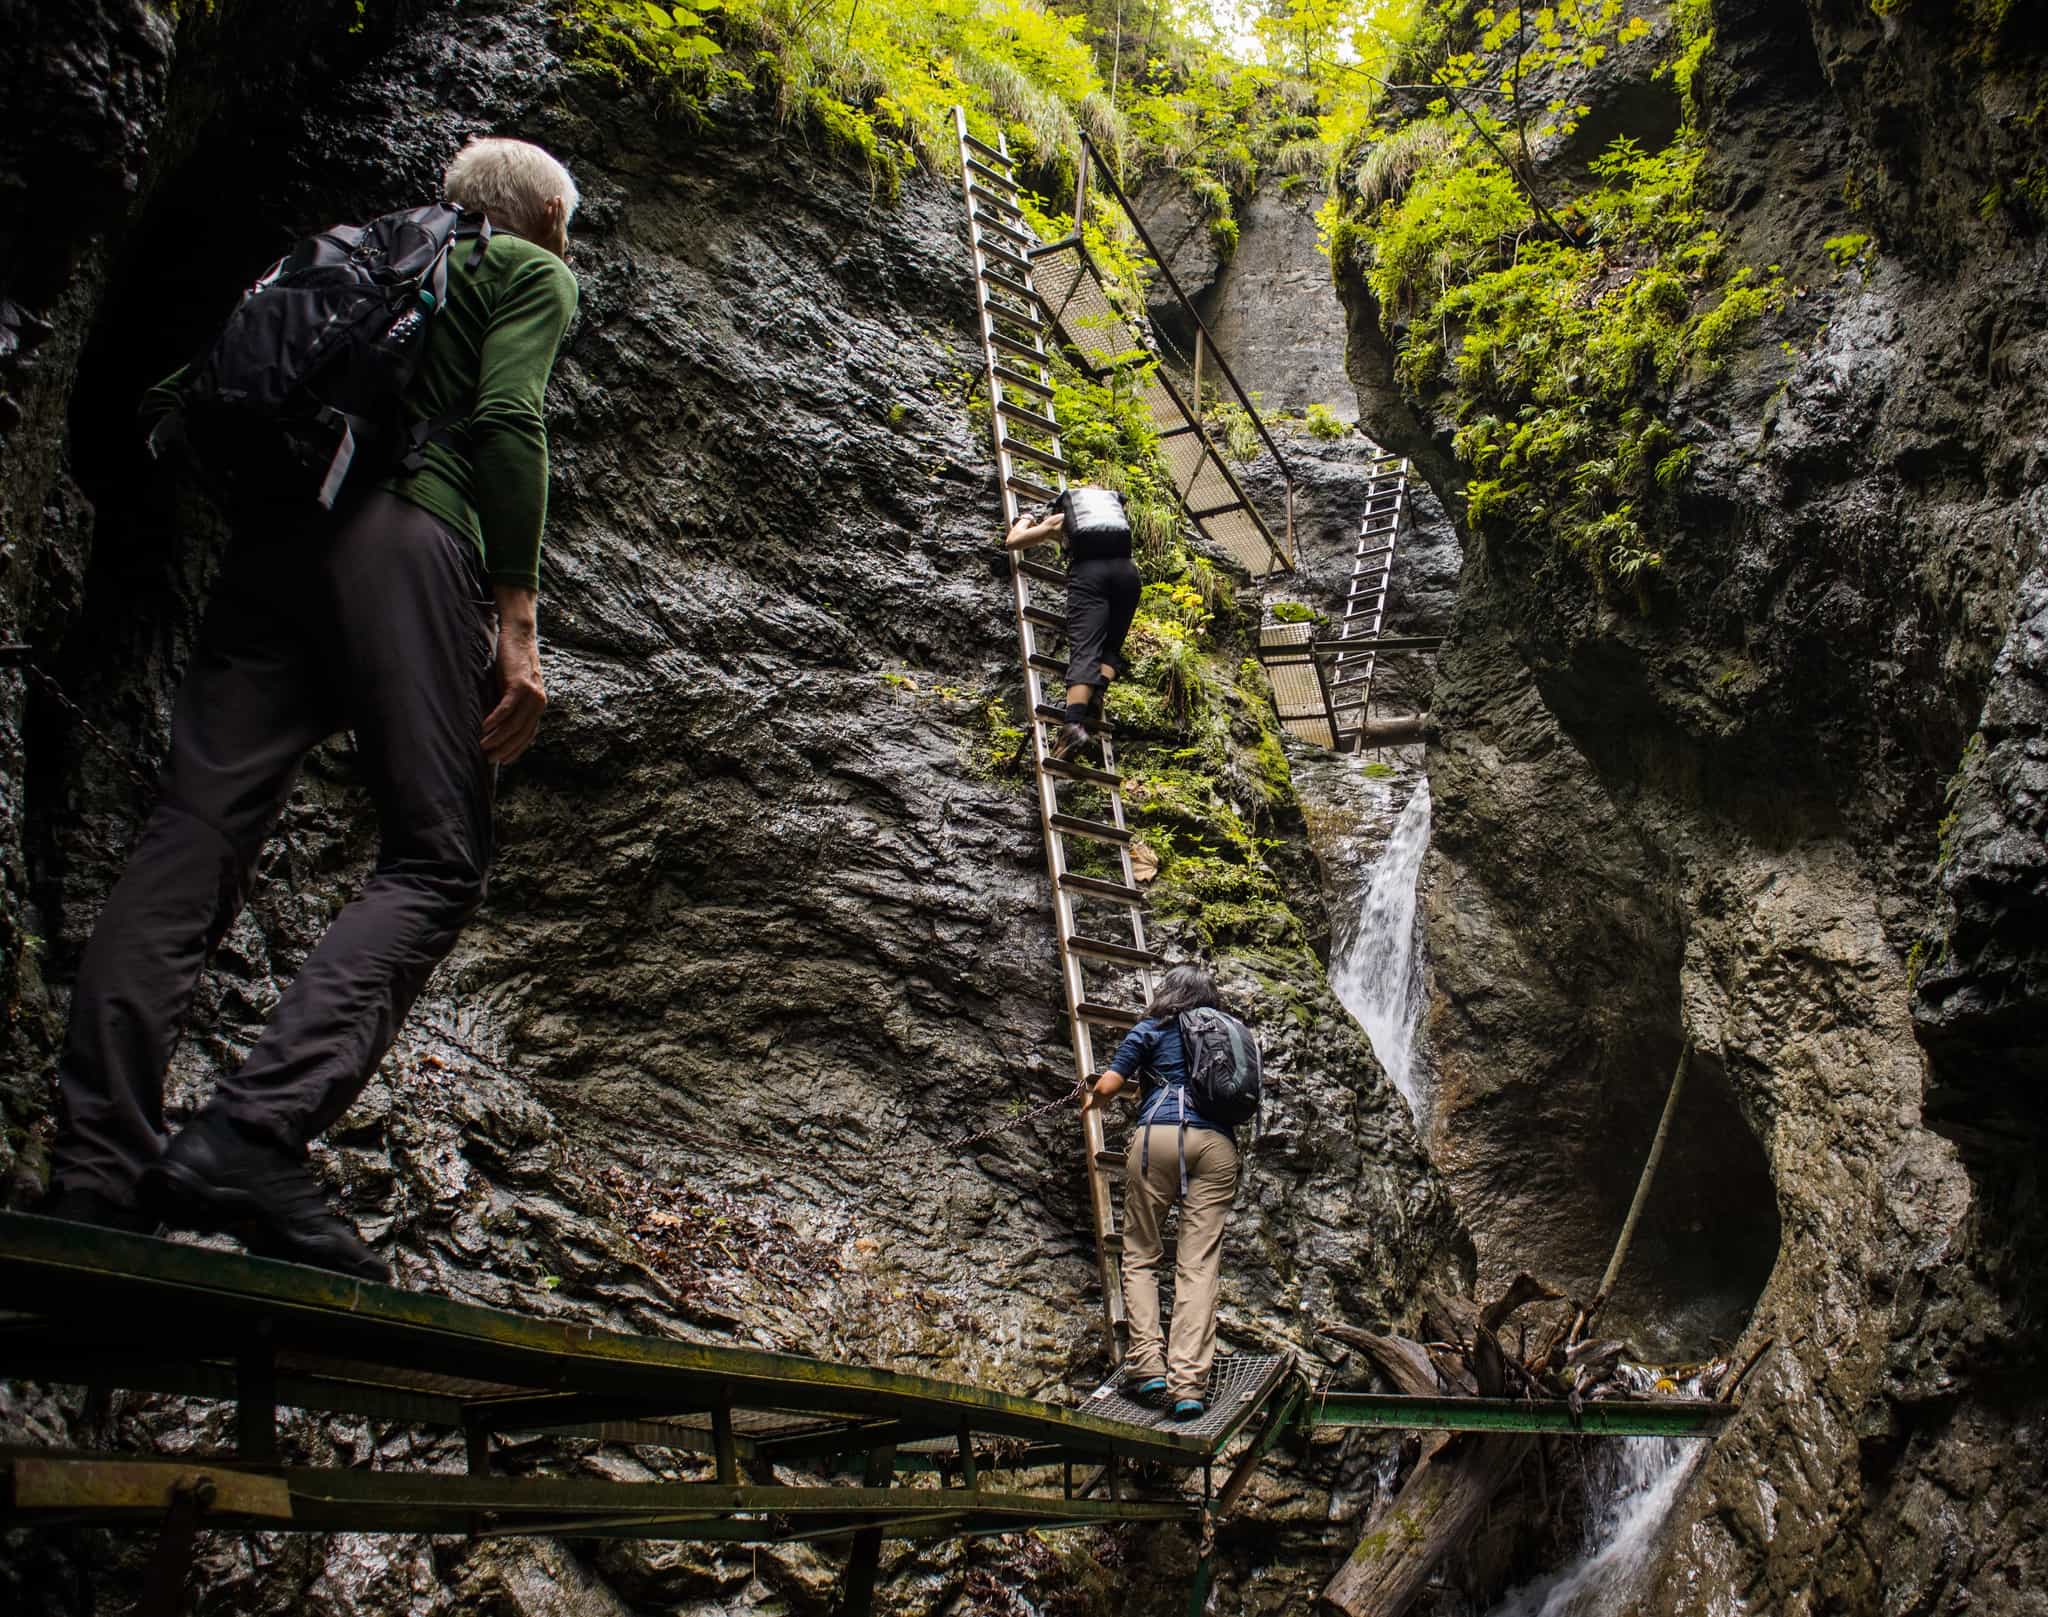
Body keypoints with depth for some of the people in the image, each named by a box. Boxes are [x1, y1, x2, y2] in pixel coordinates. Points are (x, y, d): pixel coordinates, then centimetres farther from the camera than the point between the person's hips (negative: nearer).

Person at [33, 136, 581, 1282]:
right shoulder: (535, 274, 17)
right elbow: (505, 423, -4)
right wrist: (517, 618, -9)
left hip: (274, 537, 7)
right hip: (405, 538, -6)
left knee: (193, 837, -5)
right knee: (437, 861, -9)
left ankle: (96, 1172, -12)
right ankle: (257, 1134, -27)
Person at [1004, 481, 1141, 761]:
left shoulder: (1061, 515, 26)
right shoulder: (1117, 502, 33)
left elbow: (1011, 542, 23)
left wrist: (1024, 521, 43)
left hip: (1087, 569, -2)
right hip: (1125, 568, 2)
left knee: (1084, 649, -13)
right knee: (1111, 646, 16)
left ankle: (1074, 724, -32)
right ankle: (1096, 697, -13)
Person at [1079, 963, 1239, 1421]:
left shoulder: (1151, 1030, 12)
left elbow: (1108, 1084, 6)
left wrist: (1091, 1100, 29)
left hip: (1158, 1136, -3)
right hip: (1217, 1143, 3)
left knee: (1140, 1255, 8)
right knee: (1200, 1266, -3)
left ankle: (1150, 1365, -6)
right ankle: (1189, 1384, -13)